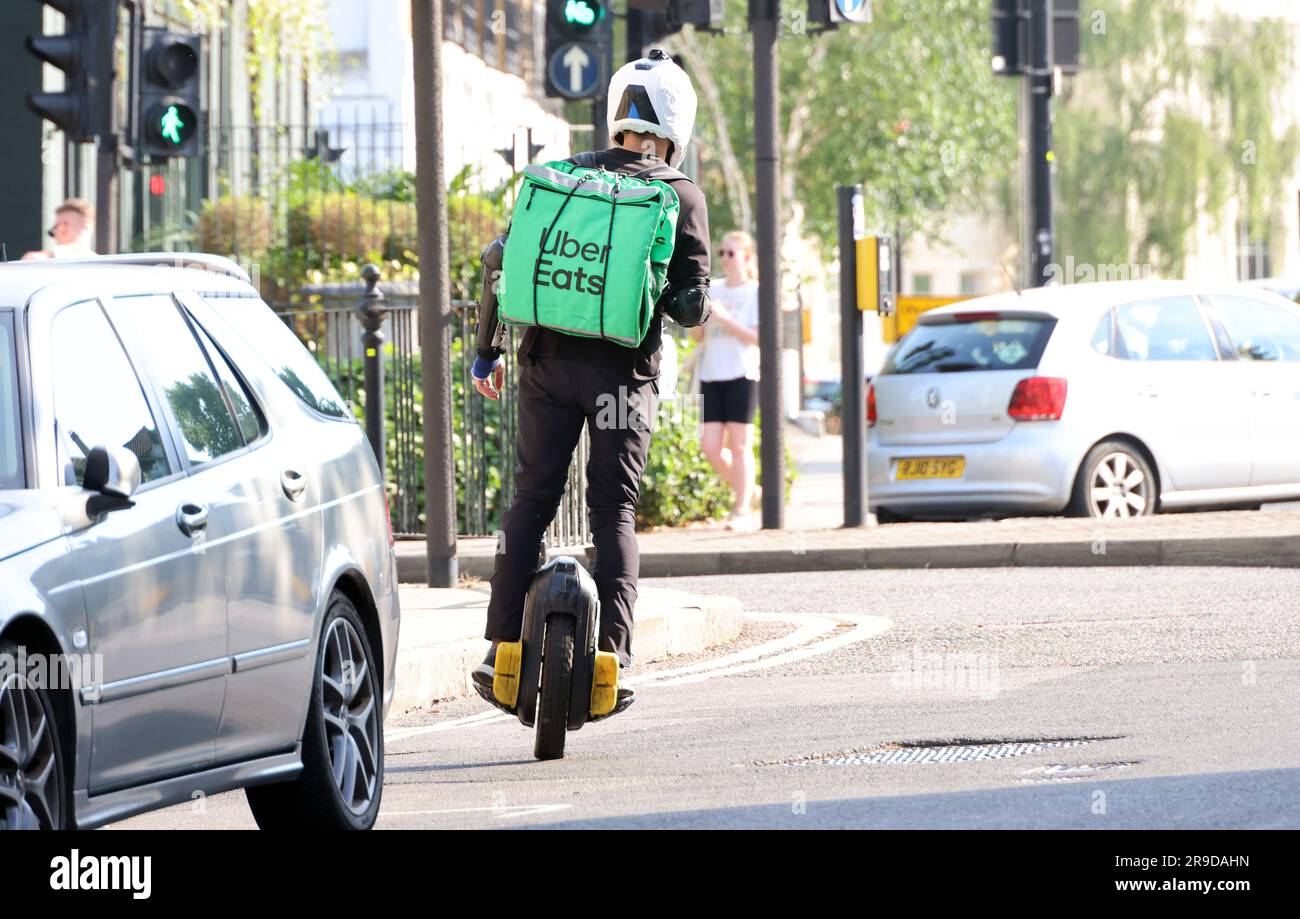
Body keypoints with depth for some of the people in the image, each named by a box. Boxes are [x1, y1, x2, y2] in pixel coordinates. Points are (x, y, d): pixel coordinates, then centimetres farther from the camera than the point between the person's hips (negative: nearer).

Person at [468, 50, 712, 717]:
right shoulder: (681, 197, 0)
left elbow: (501, 257, 4)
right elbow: (692, 306, -4)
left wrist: (487, 351, 13)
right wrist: (681, 304, 21)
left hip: (549, 361, 2)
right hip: (625, 373, -2)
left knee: (530, 500, 8)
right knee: (613, 513, 4)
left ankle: (501, 648, 3)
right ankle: (610, 656, -5)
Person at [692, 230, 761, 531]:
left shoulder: (755, 292, 0)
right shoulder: (714, 291, 16)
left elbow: (758, 337, -9)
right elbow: (697, 336, 17)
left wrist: (724, 318, -16)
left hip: (742, 375, -5)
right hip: (711, 376, 5)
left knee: (739, 444, -7)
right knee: (711, 447, 0)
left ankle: (742, 510, -3)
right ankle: (747, 492, 19)